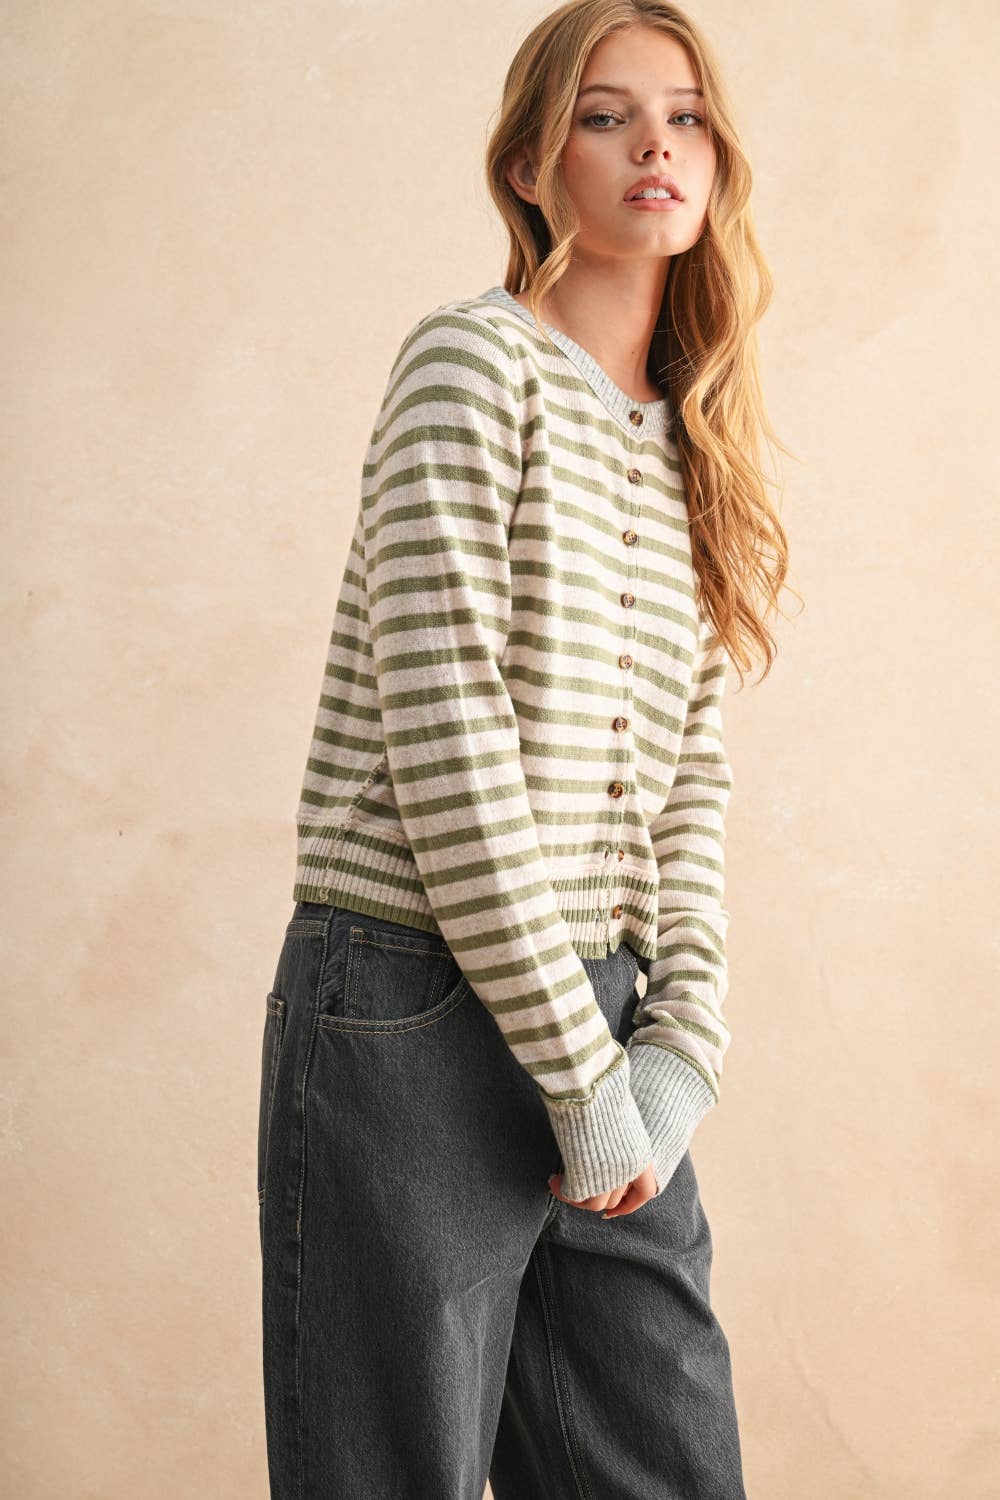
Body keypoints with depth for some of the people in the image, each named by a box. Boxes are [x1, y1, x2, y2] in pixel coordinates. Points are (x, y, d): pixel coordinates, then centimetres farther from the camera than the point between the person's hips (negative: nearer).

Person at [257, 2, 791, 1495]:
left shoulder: (688, 447, 14)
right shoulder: (476, 360, -7)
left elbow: (691, 772, 11)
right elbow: (444, 741, -15)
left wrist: (681, 1040, -2)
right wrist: (584, 1076, -13)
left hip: (606, 1013, 7)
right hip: (420, 1018, -6)